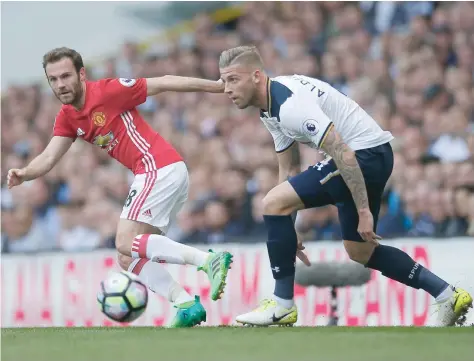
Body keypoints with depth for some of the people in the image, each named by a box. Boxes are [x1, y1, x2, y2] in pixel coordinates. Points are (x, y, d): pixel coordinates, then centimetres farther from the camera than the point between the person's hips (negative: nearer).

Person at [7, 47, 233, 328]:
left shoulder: (108, 91, -9)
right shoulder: (67, 118, 13)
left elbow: (163, 83, -6)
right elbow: (49, 158, 6)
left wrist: (217, 86, -3)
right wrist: (25, 174, -16)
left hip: (158, 167, -9)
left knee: (126, 243, -17)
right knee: (129, 258, 8)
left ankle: (209, 260, -24)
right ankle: (186, 304, 0)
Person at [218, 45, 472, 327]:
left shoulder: (290, 103, -23)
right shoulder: (272, 106, 10)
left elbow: (344, 156, -27)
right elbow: (286, 170, 18)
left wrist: (363, 211, -24)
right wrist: (286, 232, 17)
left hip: (366, 153, -11)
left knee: (273, 202, -15)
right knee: (360, 252, 20)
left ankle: (282, 304, -8)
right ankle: (448, 296, 23)